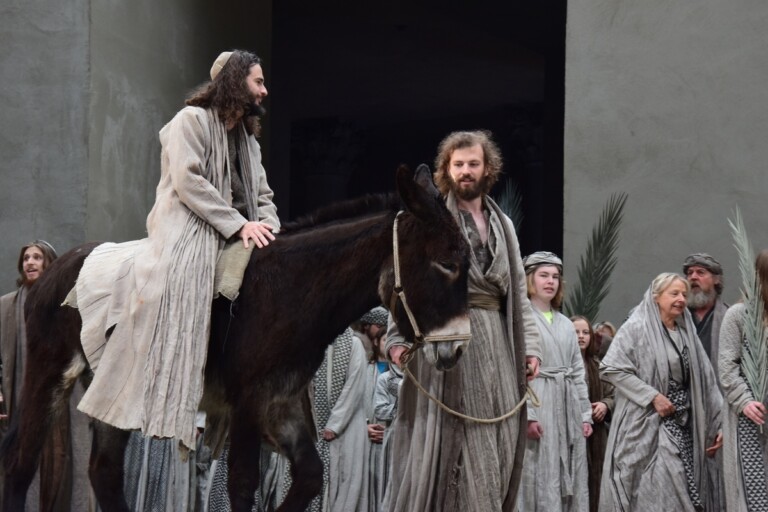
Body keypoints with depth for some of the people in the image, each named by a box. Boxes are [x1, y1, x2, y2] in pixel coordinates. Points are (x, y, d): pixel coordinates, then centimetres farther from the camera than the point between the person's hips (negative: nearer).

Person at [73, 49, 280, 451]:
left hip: (230, 244, 8)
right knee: (172, 323, -20)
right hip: (184, 240, -8)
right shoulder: (192, 120, -2)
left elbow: (262, 195, 20)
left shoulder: (248, 138, 23)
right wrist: (239, 224, -18)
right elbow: (188, 180, -14)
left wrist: (266, 225, -5)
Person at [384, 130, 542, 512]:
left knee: (496, 443, 3)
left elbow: (519, 292, 17)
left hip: (497, 341, 5)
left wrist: (530, 344, 7)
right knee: (451, 441, -6)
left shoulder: (503, 225, 18)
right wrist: (397, 338, -15)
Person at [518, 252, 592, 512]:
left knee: (569, 480, 5)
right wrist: (526, 414, -18)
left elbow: (578, 372, 18)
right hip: (537, 405, -7)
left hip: (568, 408, 7)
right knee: (539, 480, -7)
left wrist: (585, 414, 11)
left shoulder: (566, 324, 19)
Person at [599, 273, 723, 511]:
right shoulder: (637, 328, -6)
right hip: (648, 424, -6)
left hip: (685, 424, 6)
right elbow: (610, 368, -13)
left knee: (690, 491, 3)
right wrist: (652, 396, -15)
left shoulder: (687, 332, 12)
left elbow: (704, 381, 12)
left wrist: (720, 422, 5)